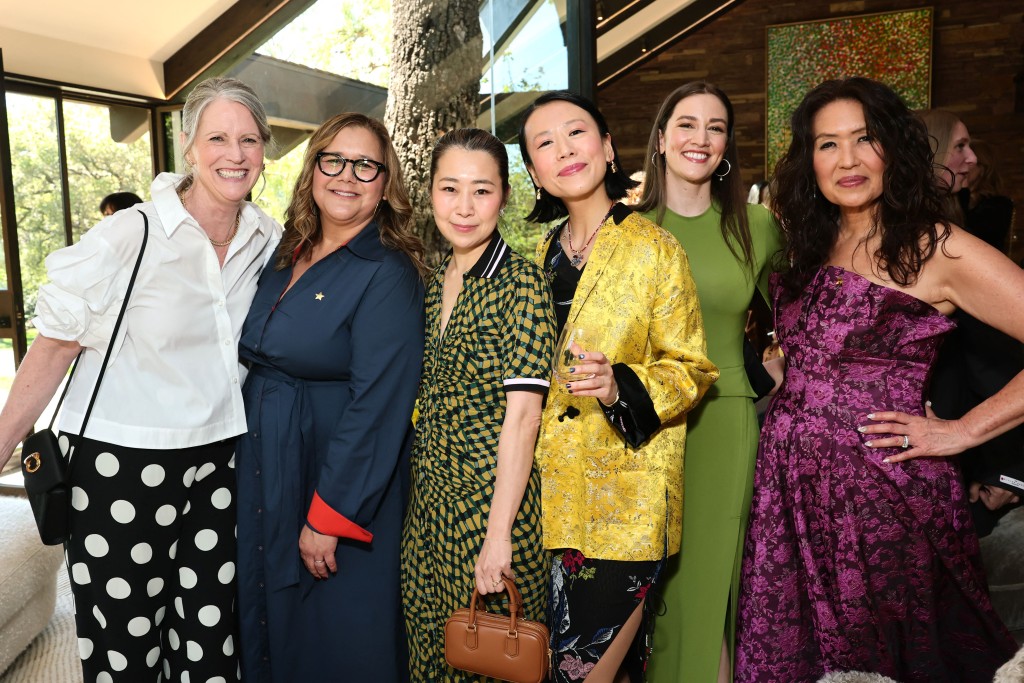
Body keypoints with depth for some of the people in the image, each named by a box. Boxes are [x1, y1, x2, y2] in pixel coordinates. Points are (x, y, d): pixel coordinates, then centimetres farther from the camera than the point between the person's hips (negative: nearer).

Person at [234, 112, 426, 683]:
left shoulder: (388, 272, -15)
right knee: (269, 620, 22)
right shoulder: (286, 260, 7)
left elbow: (377, 404, -21)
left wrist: (329, 516, -20)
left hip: (345, 483, -7)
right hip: (264, 473, 7)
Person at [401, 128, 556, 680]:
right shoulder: (434, 282, 8)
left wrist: (498, 532, -21)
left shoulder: (522, 283, -13)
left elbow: (523, 412, -18)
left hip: (492, 498, -6)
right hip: (429, 499, 7)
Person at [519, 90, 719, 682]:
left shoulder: (656, 250, -5)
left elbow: (693, 370, -5)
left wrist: (622, 387, -23)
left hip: (625, 498, -5)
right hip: (550, 497, 5)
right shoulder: (539, 257, 11)